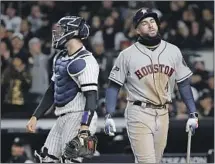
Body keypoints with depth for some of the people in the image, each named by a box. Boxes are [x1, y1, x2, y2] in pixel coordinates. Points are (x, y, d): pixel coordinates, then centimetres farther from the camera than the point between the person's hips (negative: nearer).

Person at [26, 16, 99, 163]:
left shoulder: (85, 61, -14)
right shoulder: (60, 58, 16)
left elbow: (91, 97, -20)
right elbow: (52, 91, 24)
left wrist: (85, 128, -28)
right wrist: (35, 116, 21)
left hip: (78, 117, -10)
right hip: (62, 118, 10)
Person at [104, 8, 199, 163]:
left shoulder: (173, 51, 7)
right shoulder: (127, 54, -2)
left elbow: (184, 84, 11)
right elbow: (114, 86, 1)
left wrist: (193, 114, 6)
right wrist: (109, 116, -9)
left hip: (163, 115, 4)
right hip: (139, 114, -4)